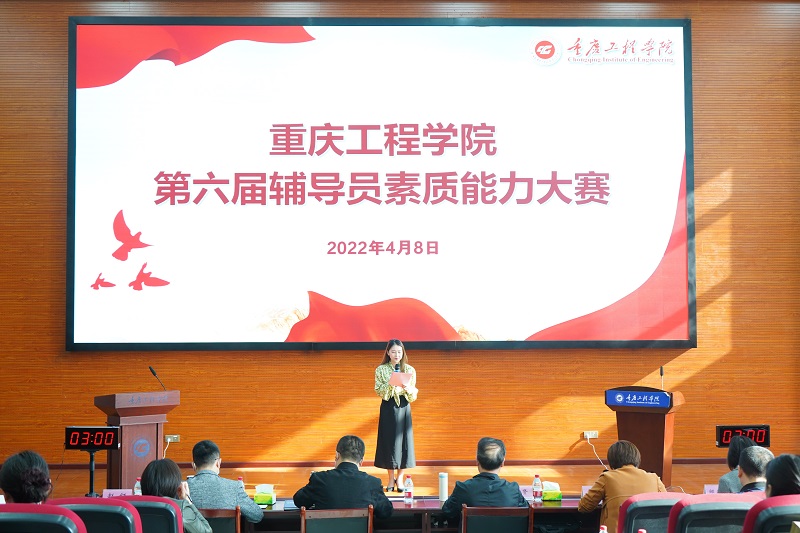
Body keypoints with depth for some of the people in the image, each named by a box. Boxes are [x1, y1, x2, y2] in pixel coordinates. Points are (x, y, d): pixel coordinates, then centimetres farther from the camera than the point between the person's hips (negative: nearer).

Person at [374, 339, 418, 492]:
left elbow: (414, 395, 2)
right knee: (388, 442, 2)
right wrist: (390, 385, -20)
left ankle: (400, 478, 14)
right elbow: (378, 391, -5)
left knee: (403, 442, 2)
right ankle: (391, 479, 14)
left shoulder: (410, 370, 3)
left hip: (403, 409, 1)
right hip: (388, 409, -1)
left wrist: (407, 389, -19)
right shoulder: (381, 370, 0)